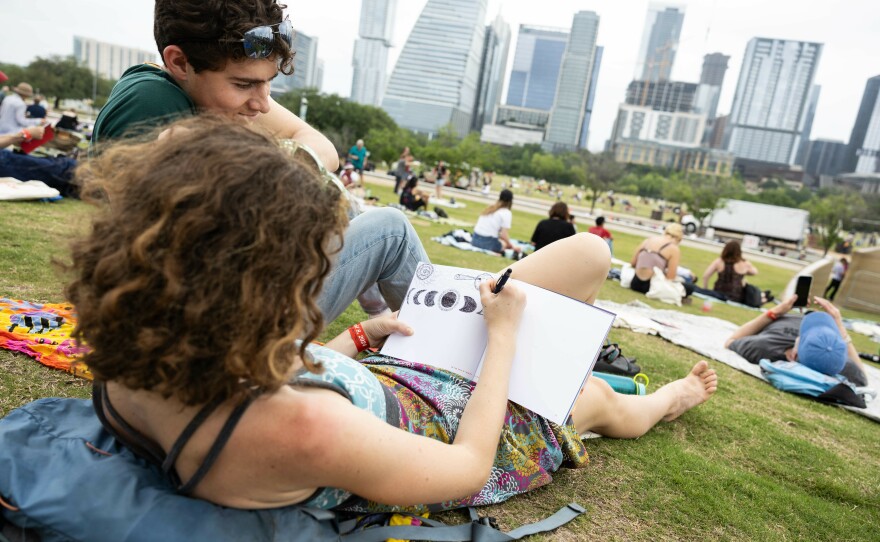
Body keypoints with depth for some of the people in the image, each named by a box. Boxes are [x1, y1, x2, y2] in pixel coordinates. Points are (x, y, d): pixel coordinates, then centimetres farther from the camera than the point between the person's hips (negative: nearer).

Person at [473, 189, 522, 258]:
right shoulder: (506, 213, -5)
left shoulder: (490, 208, 15)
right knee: (517, 248, 15)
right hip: (488, 243, -6)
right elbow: (504, 235, -13)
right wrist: (511, 246, 3)